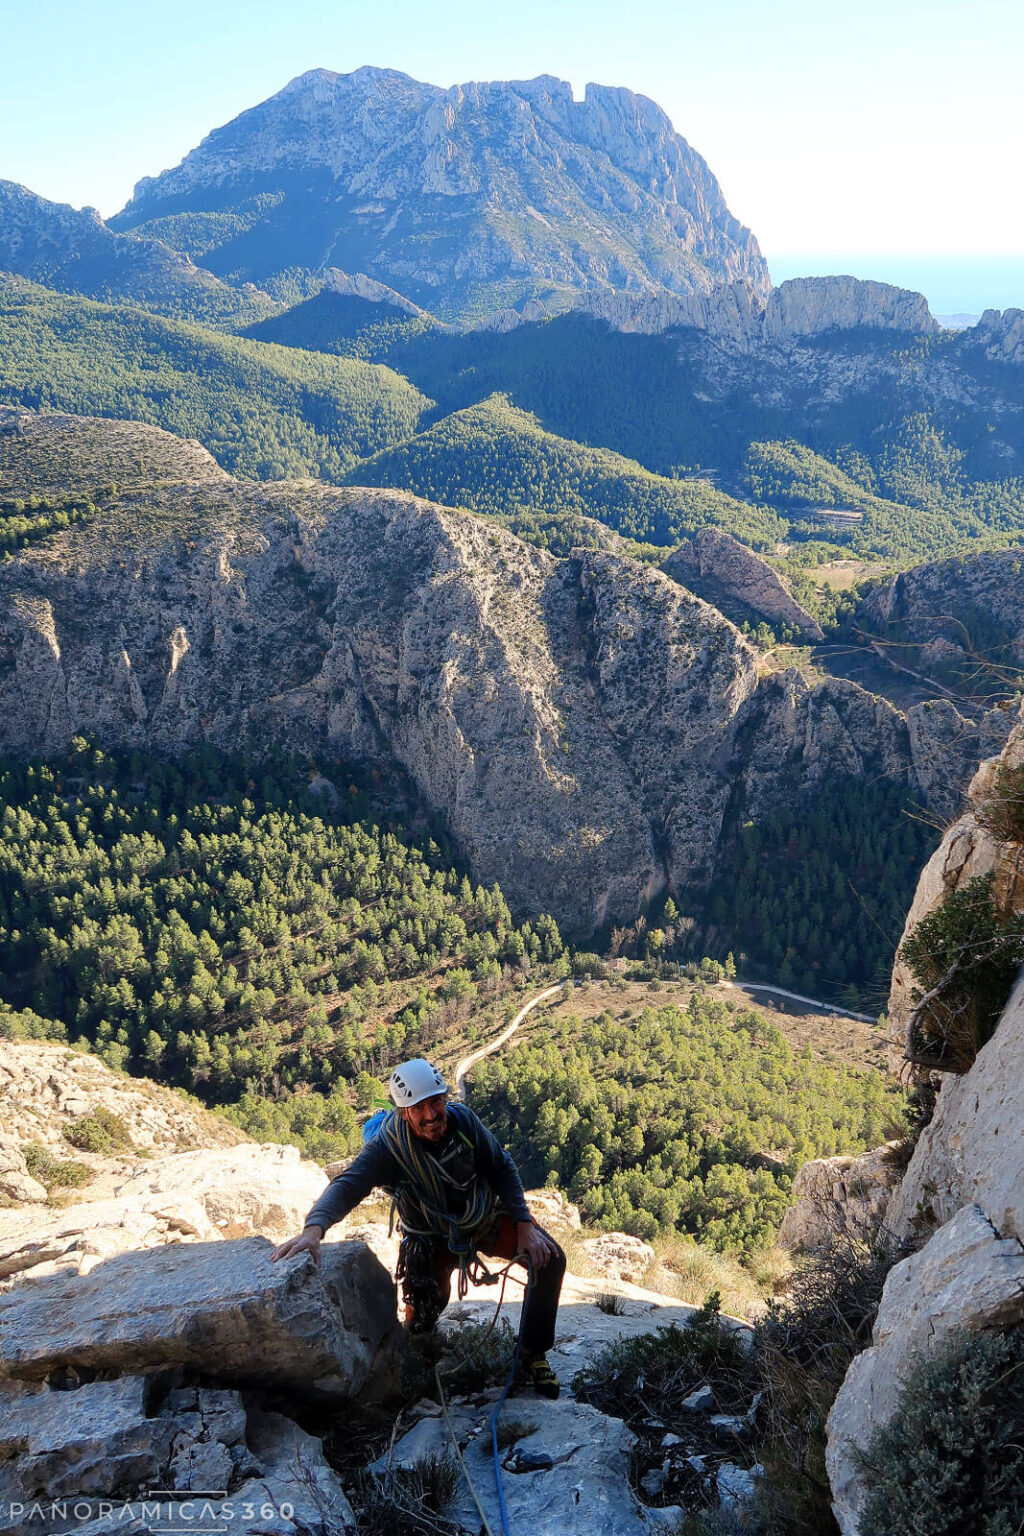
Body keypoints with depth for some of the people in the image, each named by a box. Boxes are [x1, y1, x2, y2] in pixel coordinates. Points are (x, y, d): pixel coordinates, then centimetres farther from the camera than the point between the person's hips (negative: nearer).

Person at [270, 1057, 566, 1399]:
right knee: (422, 1317, -12)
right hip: (435, 1238, -2)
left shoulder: (462, 1119, -22)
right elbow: (347, 1184, -44)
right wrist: (314, 1229, -63)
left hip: (487, 1217, 2)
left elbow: (502, 1169, -10)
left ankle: (533, 1354, 8)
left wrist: (525, 1226, -14)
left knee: (550, 1259, -13)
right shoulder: (388, 1145, -30)